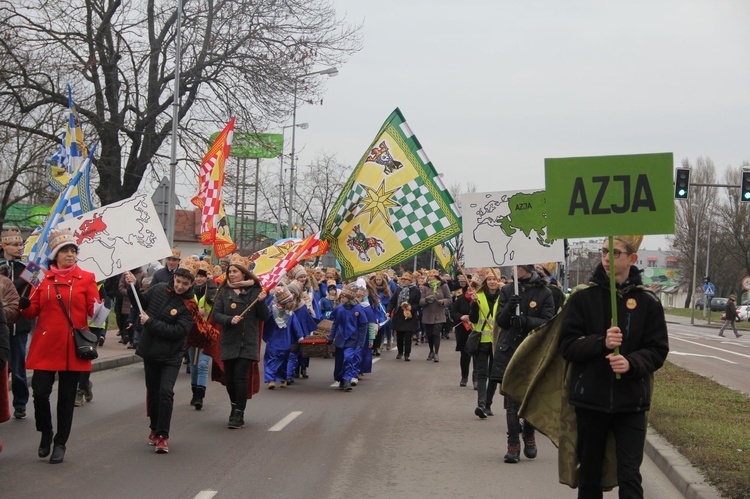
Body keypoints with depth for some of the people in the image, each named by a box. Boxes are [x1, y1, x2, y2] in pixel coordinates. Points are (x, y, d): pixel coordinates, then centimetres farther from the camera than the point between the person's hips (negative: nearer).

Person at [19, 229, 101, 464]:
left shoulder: (86, 278, 3)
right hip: (45, 346, 1)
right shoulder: (42, 278, 6)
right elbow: (33, 311, 8)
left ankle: (60, 443, 19)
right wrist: (25, 305, -13)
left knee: (67, 397, 5)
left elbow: (94, 309, -1)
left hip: (73, 347, -1)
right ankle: (45, 434, 20)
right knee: (40, 393, -6)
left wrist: (99, 310, -23)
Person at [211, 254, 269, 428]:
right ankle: (235, 408, 30)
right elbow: (216, 314, -1)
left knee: (240, 376, -10)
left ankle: (239, 414, -4)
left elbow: (265, 317, 1)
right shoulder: (224, 291, 6)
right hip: (229, 341, 3)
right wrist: (229, 320, -18)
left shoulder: (254, 291, 1)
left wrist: (261, 302, -16)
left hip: (248, 342, -2)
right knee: (229, 378, 7)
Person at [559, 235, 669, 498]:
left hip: (631, 403, -1)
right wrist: (601, 342, -21)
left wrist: (632, 363, -20)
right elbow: (568, 346, -4)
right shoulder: (582, 298, 0)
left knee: (630, 476, -3)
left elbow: (657, 350, -1)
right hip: (590, 400, 1)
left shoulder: (647, 301, 0)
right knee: (589, 475, 12)